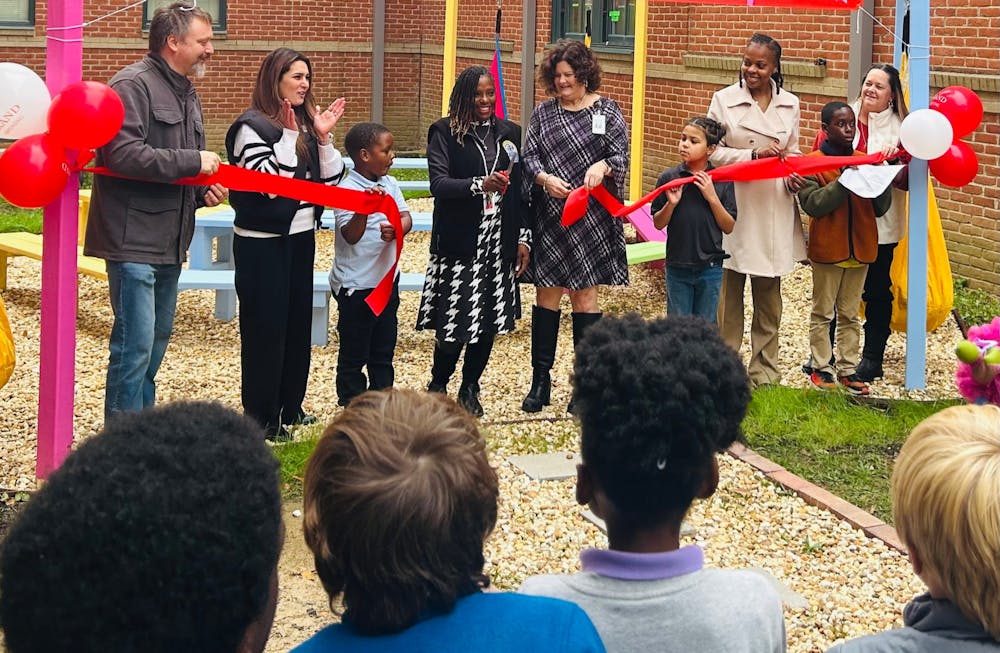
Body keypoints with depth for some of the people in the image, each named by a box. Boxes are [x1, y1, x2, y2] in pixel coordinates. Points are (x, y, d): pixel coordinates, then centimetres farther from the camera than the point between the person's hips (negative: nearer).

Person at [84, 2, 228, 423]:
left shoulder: (186, 94, 18)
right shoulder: (133, 85, -13)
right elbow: (123, 154, -26)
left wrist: (204, 190, 4)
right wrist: (193, 161, -19)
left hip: (170, 242, 10)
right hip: (134, 241, -10)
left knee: (157, 341, 17)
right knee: (134, 347, -10)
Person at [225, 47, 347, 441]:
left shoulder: (305, 124, 9)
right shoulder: (251, 126, -11)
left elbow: (330, 181, 7)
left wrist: (323, 138, -4)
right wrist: (289, 136, -22)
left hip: (300, 237, 7)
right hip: (263, 242, -7)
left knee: (298, 322, 13)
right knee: (265, 327, -2)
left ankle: (290, 406, 25)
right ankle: (260, 416, 6)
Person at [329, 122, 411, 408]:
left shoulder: (390, 184, 4)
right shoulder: (348, 190, -17)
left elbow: (406, 220, -2)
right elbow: (351, 236, -24)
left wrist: (395, 230, -25)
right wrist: (364, 208, -41)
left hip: (387, 279, 7)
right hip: (356, 284, -7)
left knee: (384, 351, 17)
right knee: (354, 353, 4)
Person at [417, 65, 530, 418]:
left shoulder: (510, 133, 10)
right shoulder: (444, 132, -4)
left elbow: (519, 190, 12)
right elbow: (438, 184, -15)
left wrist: (524, 238, 7)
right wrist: (479, 185, -30)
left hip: (499, 244, 4)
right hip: (458, 242, -4)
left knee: (489, 321, 7)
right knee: (455, 323, -5)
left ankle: (470, 389, 23)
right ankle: (437, 386, 18)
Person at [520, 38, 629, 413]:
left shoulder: (606, 111, 2)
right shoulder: (544, 113, 8)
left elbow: (621, 156, -2)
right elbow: (530, 157, 3)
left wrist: (603, 167, -24)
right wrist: (546, 179, -18)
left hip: (590, 220, -2)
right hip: (549, 219, 2)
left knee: (584, 297, 2)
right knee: (546, 295, 5)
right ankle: (540, 380, 12)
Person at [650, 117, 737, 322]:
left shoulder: (722, 181, -5)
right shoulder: (669, 178, -3)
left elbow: (729, 227, -5)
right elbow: (658, 224, 1)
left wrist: (712, 197, -16)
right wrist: (671, 204, -17)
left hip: (710, 267, 0)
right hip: (677, 266, 1)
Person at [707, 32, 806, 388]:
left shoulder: (789, 104, 8)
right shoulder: (724, 100, -2)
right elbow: (713, 152, -5)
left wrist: (794, 174, -4)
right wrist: (754, 154, -18)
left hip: (774, 210, 3)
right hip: (734, 206, -3)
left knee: (769, 295, 9)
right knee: (729, 291, 2)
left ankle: (765, 370, 19)